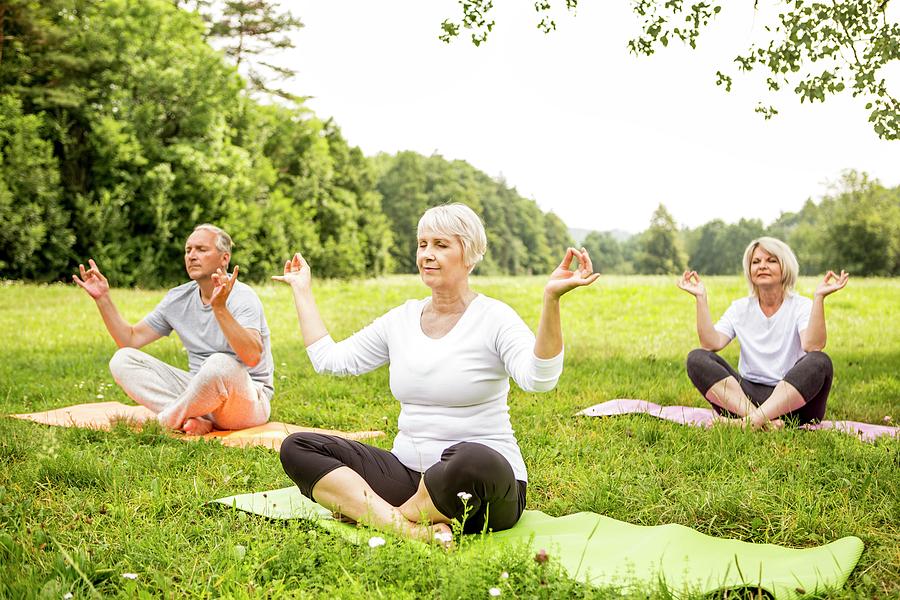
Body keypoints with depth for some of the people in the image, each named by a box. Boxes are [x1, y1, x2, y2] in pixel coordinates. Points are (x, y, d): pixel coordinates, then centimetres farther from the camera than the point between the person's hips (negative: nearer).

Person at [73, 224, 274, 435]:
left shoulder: (242, 297, -14)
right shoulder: (178, 299, 8)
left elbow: (253, 357, -31)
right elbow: (130, 339, 11)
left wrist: (220, 308, -41)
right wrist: (103, 298, 1)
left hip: (249, 400, -6)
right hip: (201, 393, 6)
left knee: (219, 364, -40)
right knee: (122, 359, -7)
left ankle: (166, 420, -13)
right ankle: (195, 418, -25)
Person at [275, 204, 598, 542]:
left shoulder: (493, 318, -6)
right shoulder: (401, 319, 12)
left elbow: (538, 379, -24)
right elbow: (329, 359, 14)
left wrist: (551, 299, -36)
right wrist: (302, 290, 21)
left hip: (484, 480, -6)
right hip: (408, 472, 6)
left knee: (472, 460, -43)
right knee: (297, 448, -11)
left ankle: (373, 512, -14)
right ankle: (412, 530, -28)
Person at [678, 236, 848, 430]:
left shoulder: (801, 306, 1)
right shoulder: (740, 308, 10)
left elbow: (813, 346, -21)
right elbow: (711, 344, -8)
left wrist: (819, 297, -26)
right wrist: (701, 297, -11)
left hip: (793, 401, -2)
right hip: (747, 396, 2)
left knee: (819, 361, -32)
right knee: (697, 358, -19)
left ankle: (751, 420, -40)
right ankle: (761, 420, -36)